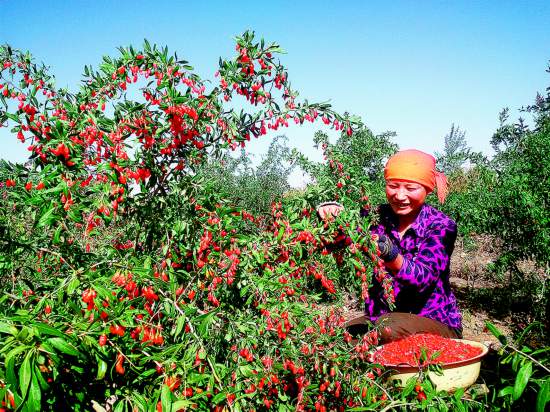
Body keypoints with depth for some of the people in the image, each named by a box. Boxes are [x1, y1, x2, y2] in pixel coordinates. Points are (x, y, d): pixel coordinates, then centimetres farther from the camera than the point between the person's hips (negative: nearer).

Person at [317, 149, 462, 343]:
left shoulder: (441, 226, -11)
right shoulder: (377, 217, -1)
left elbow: (422, 278, -25)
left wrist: (390, 254, -44)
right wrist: (330, 213, -34)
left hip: (436, 323, -2)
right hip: (379, 317, 3)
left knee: (389, 329, -33)